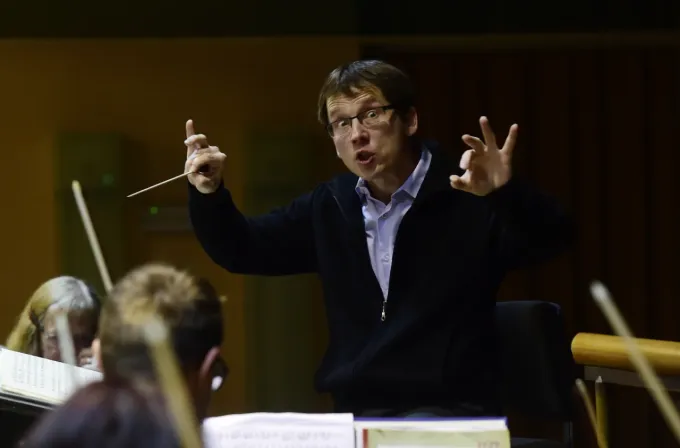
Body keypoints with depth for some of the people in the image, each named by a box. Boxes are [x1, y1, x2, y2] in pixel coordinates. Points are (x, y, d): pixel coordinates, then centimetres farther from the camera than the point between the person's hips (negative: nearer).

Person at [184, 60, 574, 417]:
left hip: (450, 411, -5)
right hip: (355, 414, 5)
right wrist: (209, 193, 1)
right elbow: (242, 250, 21)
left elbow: (554, 238, -19)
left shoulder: (468, 196, -5)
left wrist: (506, 194, -39)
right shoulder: (330, 206, 14)